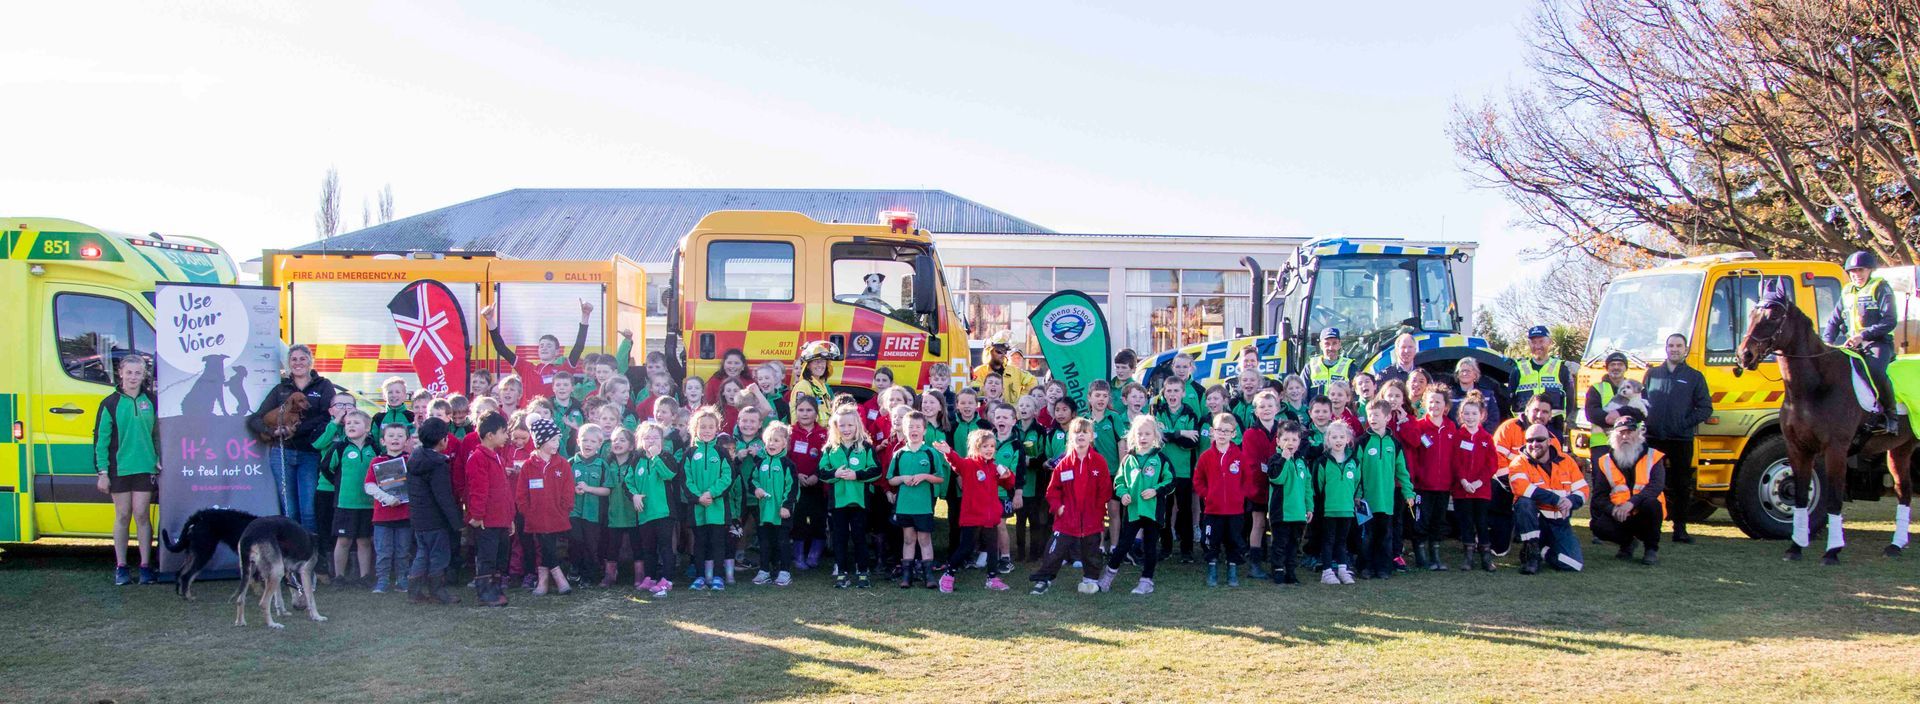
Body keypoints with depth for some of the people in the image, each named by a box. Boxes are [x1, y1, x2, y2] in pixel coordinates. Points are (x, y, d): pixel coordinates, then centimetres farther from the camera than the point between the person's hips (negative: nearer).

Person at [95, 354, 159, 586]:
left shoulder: (150, 401, 5)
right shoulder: (111, 404, -1)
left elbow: (158, 434, 11)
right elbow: (101, 439, -1)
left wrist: (160, 461, 2)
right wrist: (102, 472, -5)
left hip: (144, 468, 1)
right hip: (118, 469, -1)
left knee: (142, 516, 0)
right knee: (122, 516, 5)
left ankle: (145, 566, 6)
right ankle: (121, 567, 13)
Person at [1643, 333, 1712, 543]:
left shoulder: (1694, 377, 6)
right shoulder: (1652, 373, 13)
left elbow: (1705, 408, 1)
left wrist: (1686, 423, -9)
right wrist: (1645, 421, 1)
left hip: (1681, 440, -1)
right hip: (1653, 439, 1)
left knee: (1682, 486, 3)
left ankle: (1680, 528, 9)